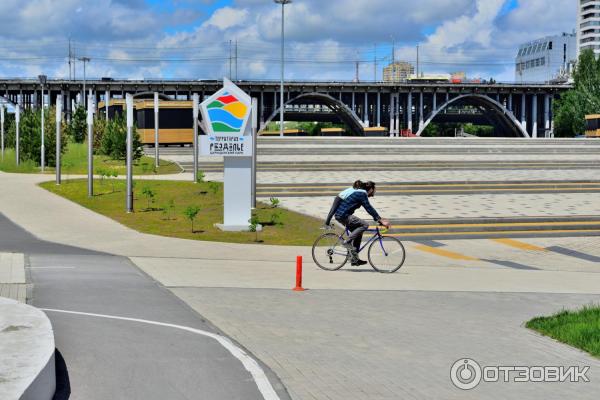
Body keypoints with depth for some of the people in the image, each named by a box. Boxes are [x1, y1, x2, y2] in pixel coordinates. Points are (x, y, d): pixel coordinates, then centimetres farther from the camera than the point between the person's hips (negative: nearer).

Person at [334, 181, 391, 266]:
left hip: (340, 215, 11)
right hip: (343, 215, -11)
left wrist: (380, 219, 19)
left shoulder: (360, 193, 19)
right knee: (365, 225, -18)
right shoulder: (362, 194, -11)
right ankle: (347, 242, -14)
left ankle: (355, 259, 13)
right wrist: (380, 220, -15)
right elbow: (369, 209, -17)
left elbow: (369, 209, 22)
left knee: (358, 233, 13)